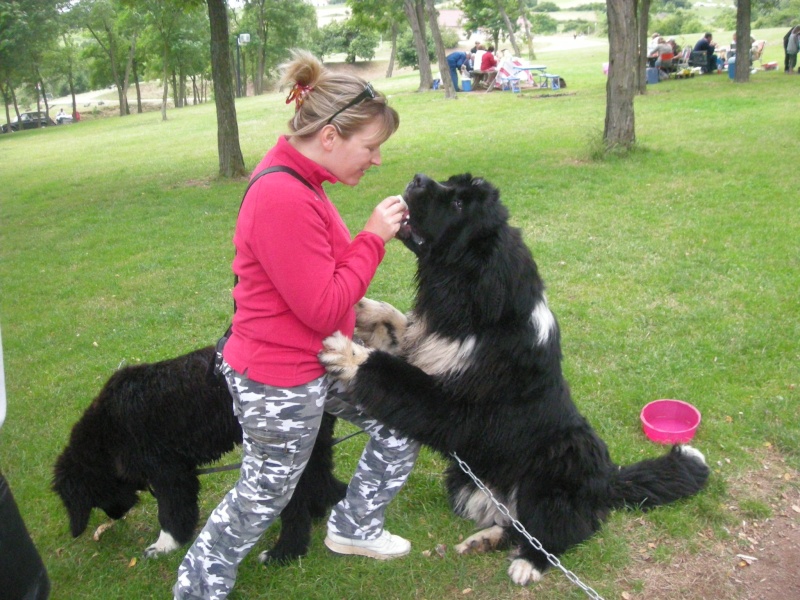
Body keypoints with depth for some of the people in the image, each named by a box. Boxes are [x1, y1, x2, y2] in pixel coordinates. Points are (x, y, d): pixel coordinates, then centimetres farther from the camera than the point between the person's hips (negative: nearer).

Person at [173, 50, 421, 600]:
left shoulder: (299, 183, 3)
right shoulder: (282, 199, -29)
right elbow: (324, 310, -27)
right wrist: (373, 237, -19)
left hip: (325, 360, 9)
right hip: (279, 383, -9)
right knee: (263, 497, 11)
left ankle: (355, 527, 38)